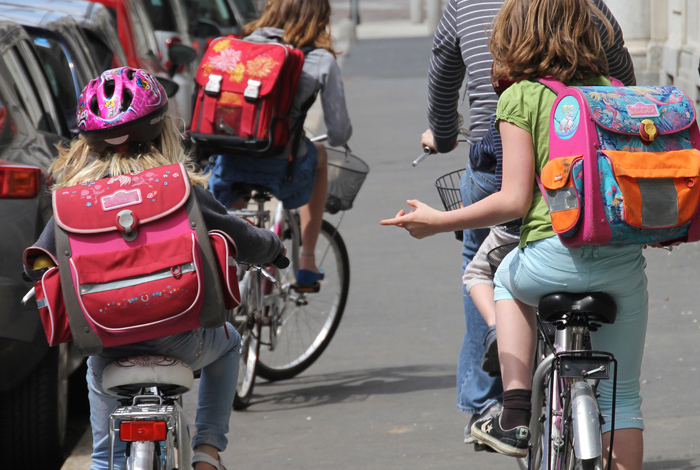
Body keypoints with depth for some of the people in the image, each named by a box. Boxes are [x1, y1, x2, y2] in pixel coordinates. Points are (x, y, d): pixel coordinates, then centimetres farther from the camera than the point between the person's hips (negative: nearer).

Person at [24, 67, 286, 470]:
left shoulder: (74, 193, -4)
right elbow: (242, 240, 0)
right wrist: (274, 247, 25)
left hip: (106, 342, 1)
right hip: (177, 337, -1)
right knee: (227, 341, 35)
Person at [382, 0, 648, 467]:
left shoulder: (521, 97, 0)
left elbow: (515, 201, -8)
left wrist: (438, 221, 0)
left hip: (557, 256, -3)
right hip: (626, 261, 3)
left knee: (509, 278, 32)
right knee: (621, 395, 14)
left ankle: (516, 413, 20)